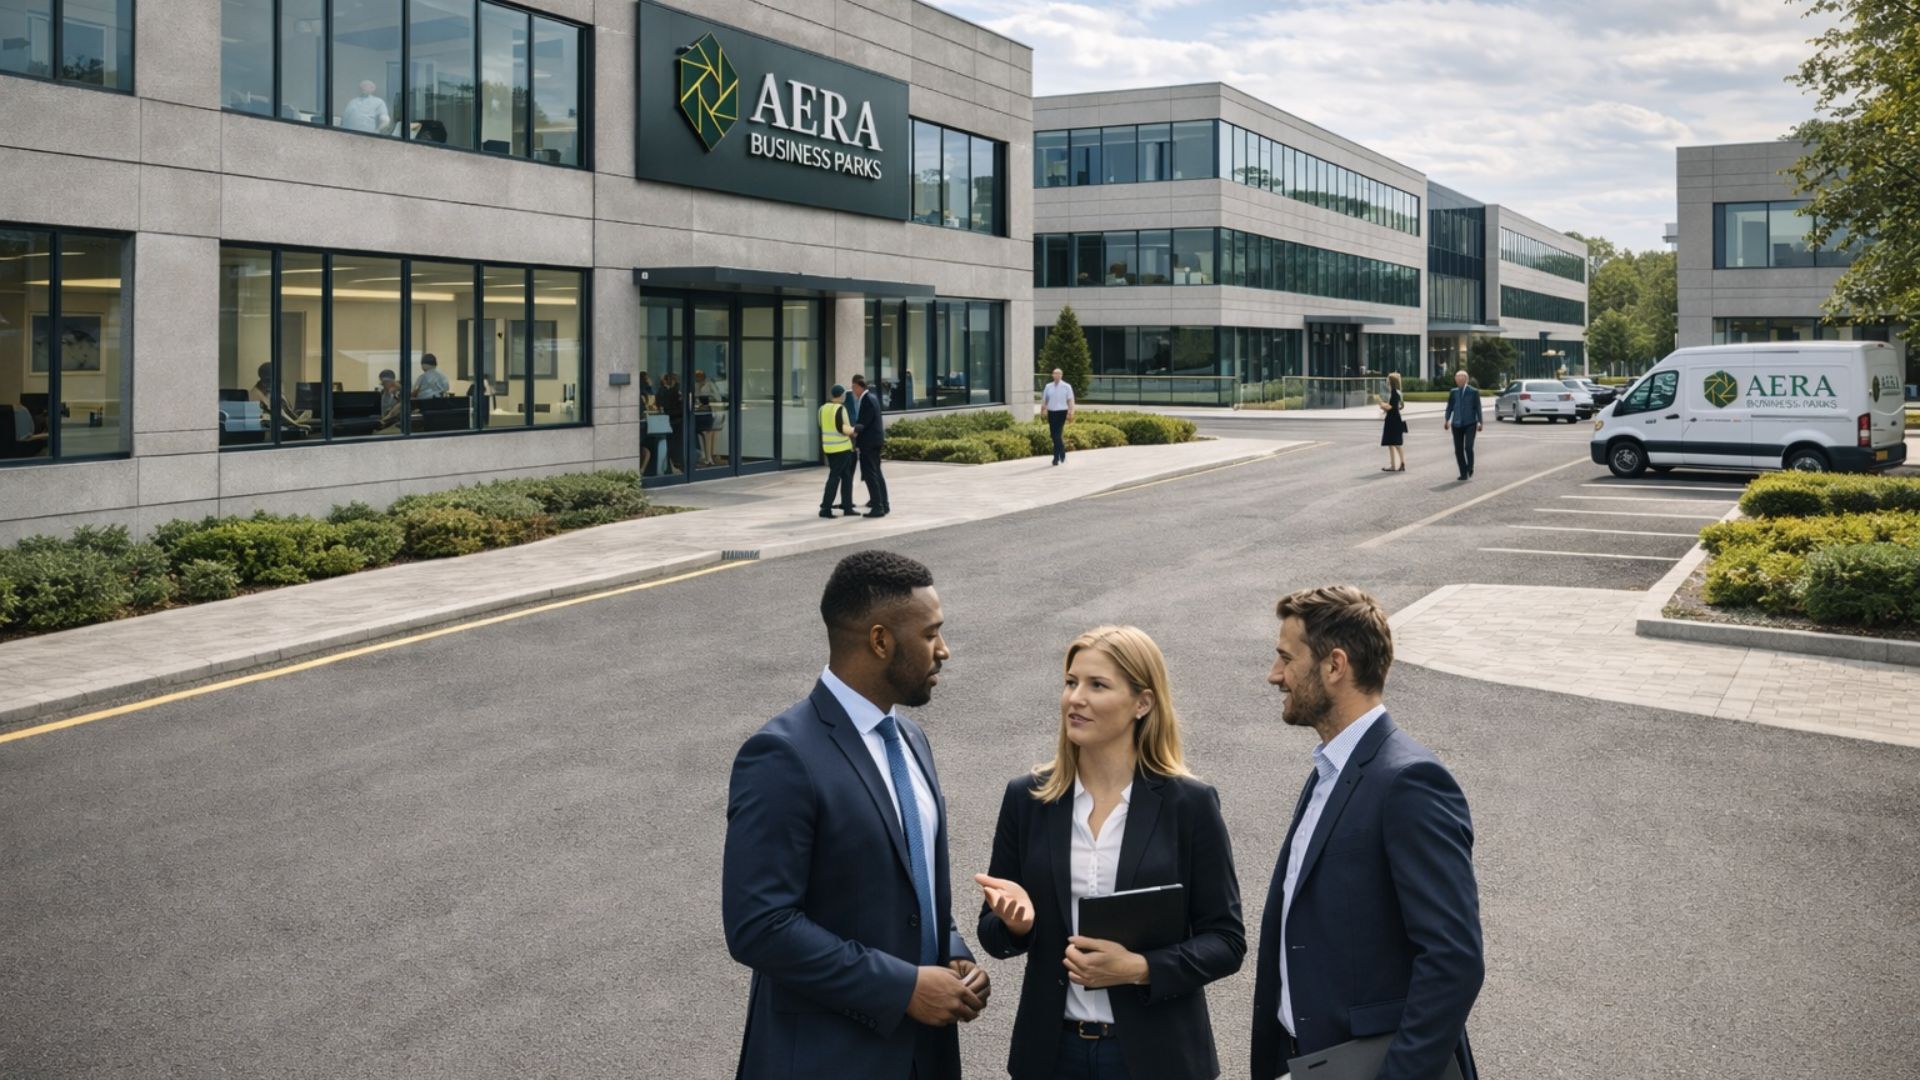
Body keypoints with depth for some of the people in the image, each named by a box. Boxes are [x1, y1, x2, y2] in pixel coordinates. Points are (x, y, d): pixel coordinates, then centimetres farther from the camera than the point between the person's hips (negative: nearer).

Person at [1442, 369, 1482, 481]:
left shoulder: (1474, 391, 4)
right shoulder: (1453, 392, 11)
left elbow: (1478, 408, 2)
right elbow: (1449, 407, 7)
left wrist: (1479, 422, -6)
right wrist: (1447, 420, -8)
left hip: (1470, 424, -3)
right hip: (1457, 424, 3)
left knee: (1468, 447, -15)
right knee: (1458, 450, 1)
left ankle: (1470, 468, 10)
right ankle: (1464, 474, 10)